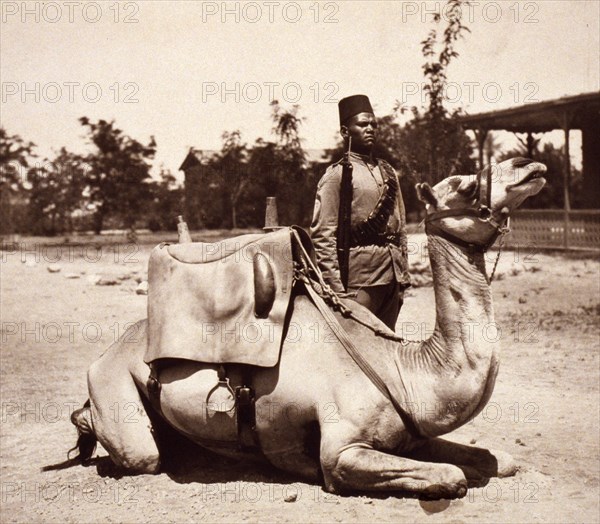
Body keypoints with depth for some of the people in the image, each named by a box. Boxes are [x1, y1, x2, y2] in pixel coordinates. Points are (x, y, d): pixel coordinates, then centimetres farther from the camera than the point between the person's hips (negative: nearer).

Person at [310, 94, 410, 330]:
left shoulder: (388, 173, 17)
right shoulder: (337, 175, -4)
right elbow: (322, 235, -9)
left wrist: (403, 275, 14)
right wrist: (336, 287, -15)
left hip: (392, 275, 7)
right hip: (359, 276, -7)